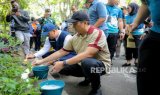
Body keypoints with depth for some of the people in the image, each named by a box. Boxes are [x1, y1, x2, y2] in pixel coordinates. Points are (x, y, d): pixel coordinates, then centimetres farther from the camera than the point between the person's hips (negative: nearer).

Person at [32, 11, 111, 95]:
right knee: (62, 68, -1)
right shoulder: (75, 38, 0)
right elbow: (61, 52, 5)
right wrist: (42, 61, 2)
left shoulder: (97, 34, -23)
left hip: (101, 64, -7)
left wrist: (63, 63, -36)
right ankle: (88, 77, 15)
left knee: (87, 62, -38)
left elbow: (88, 54, -34)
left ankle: (96, 88, -10)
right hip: (83, 64, 7)